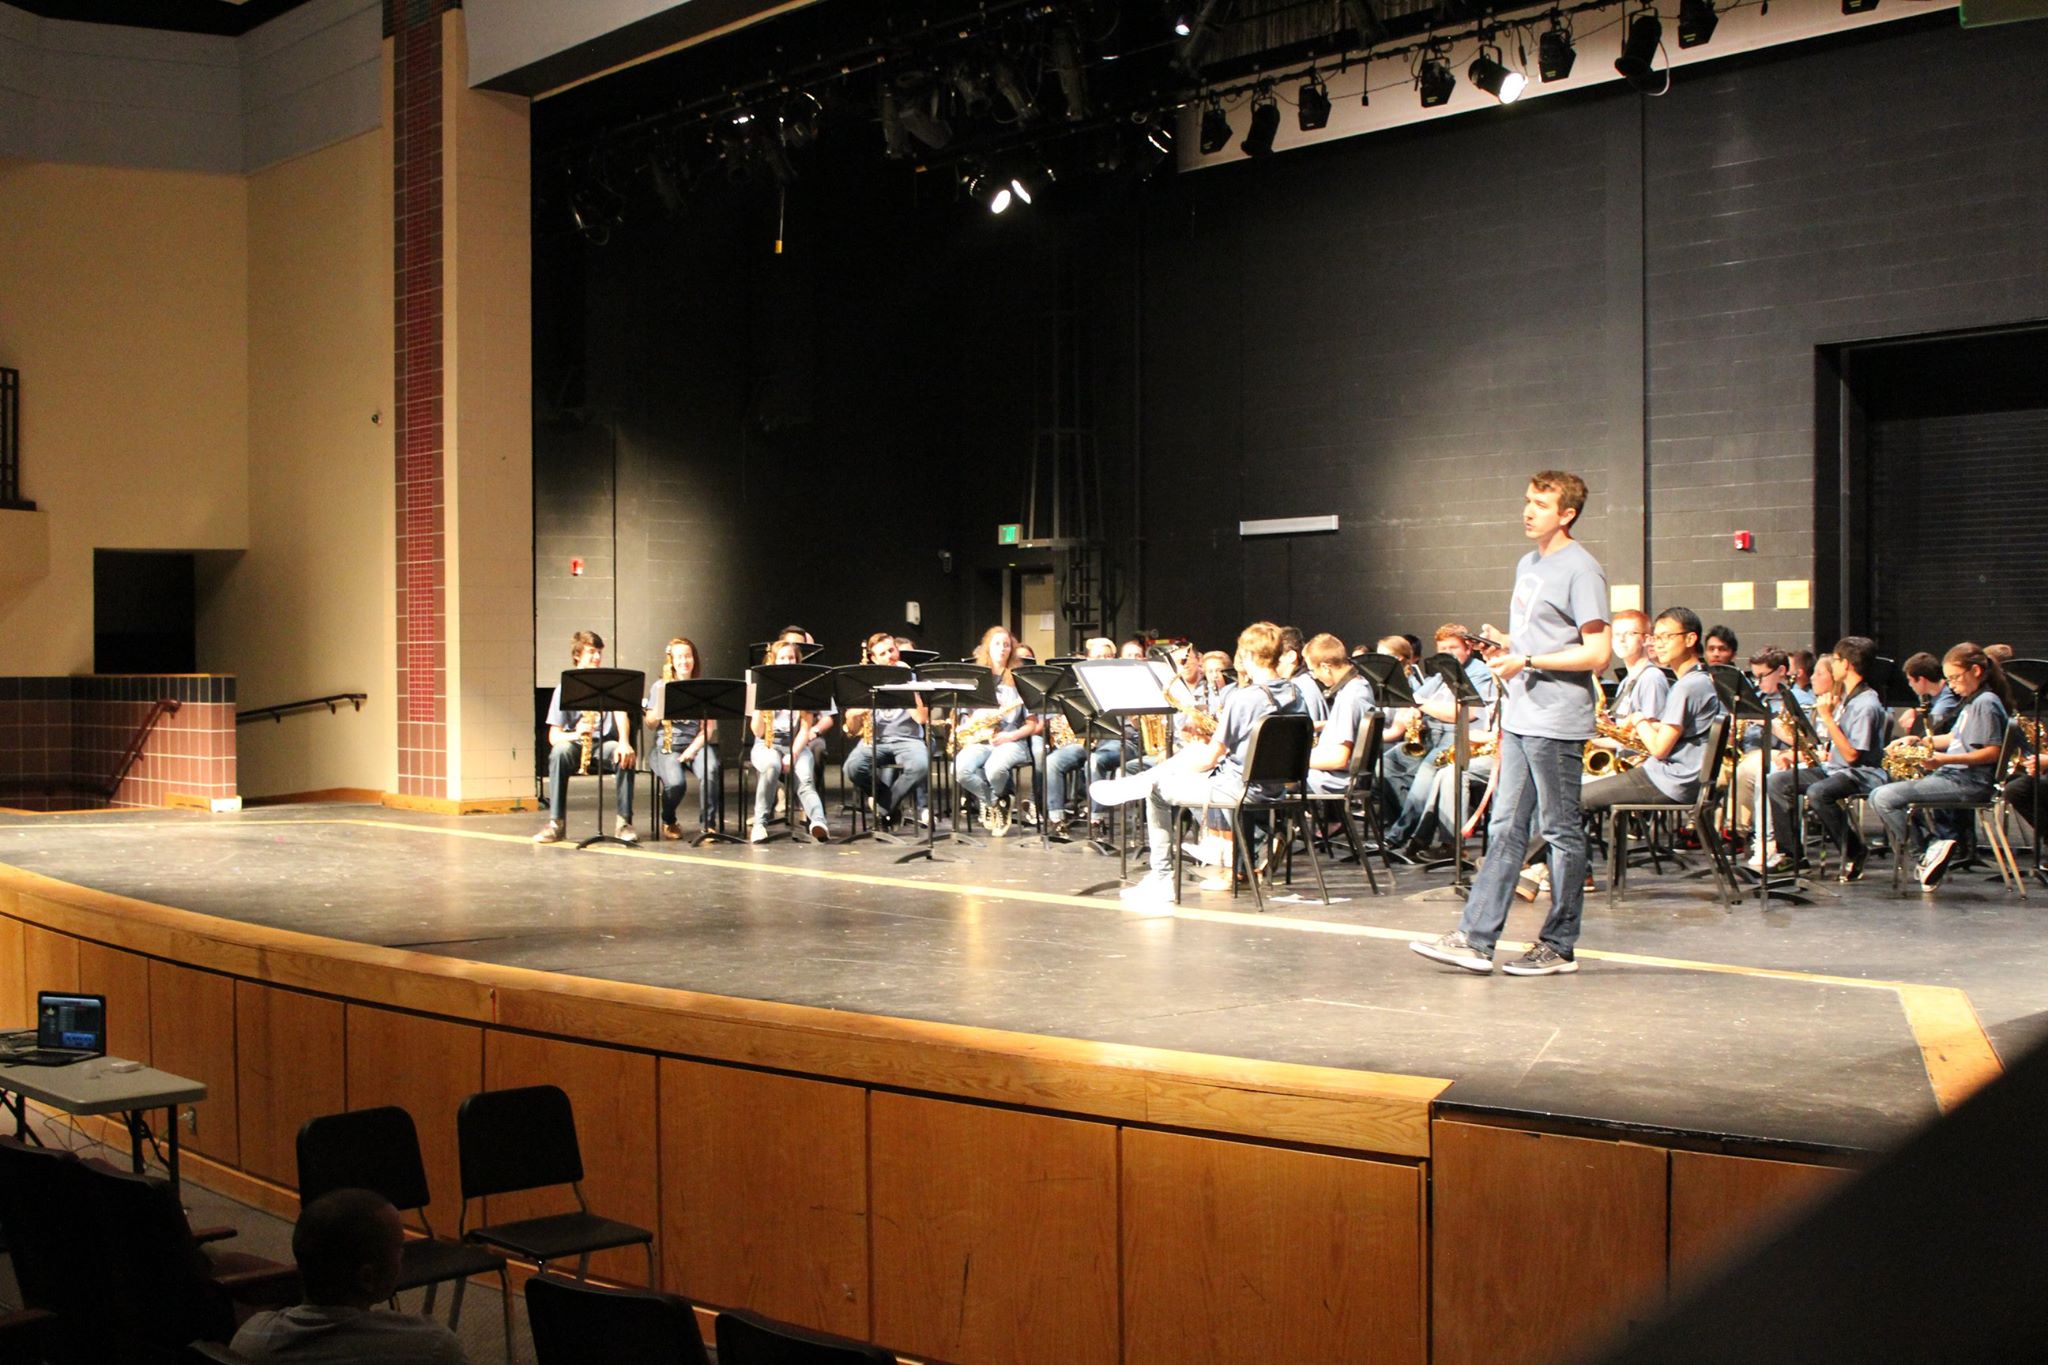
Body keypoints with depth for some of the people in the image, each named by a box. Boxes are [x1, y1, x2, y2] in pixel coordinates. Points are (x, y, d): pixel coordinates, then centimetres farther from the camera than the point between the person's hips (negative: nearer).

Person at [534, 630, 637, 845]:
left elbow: (620, 712, -14)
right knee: (559, 752, -34)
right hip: (575, 744, 0)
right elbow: (553, 736, -7)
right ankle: (556, 823, -30)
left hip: (605, 743, 0)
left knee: (625, 755, -33)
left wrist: (623, 742, -35)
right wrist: (575, 734, -30)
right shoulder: (565, 687, -1)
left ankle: (624, 822, -25)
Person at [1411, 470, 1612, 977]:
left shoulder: (1580, 569, -11)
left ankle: (1559, 945, 9)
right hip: (1520, 719, 9)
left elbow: (1597, 653, -16)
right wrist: (1504, 649, 7)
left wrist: (1527, 661, -16)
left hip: (1557, 723, -9)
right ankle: (1475, 939, 6)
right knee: (1505, 829, 7)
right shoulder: (1527, 565, 17)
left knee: (1562, 832, 1)